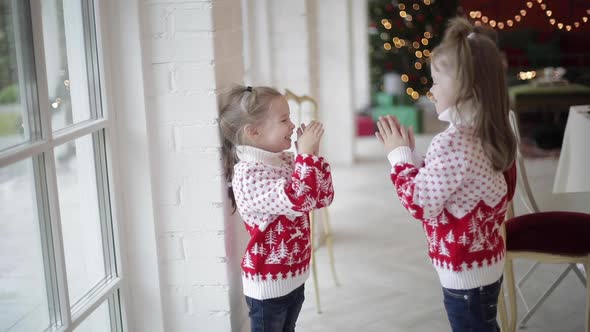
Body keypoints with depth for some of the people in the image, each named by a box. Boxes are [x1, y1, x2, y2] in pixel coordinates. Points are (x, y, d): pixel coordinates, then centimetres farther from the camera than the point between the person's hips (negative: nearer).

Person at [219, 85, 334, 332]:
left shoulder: (286, 161, 2)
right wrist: (306, 154, -27)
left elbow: (323, 198, 6)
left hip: (293, 276, 8)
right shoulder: (248, 175, -24)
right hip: (268, 283, -8)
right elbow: (299, 201, -35)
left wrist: (312, 155, -4)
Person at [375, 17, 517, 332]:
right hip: (487, 260, 9)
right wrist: (409, 153, 5)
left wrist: (400, 155, -10)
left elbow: (420, 204, -20)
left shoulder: (452, 142, -26)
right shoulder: (490, 135, 3)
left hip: (465, 270, -9)